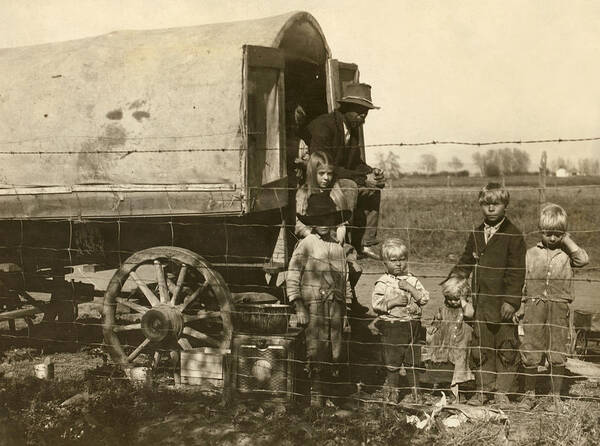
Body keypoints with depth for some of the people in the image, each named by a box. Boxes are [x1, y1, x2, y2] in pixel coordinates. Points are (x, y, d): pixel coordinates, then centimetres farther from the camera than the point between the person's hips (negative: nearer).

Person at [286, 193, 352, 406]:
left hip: (336, 305, 4)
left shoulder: (338, 247, 13)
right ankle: (316, 393, 2)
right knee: (316, 349, -7)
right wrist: (298, 306, -8)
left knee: (336, 351, 4)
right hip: (314, 303, -4)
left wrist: (347, 309, 16)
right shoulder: (305, 245, 0)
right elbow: (292, 277, -3)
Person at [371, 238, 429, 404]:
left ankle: (415, 394, 23)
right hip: (392, 327, -3)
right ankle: (390, 392, 16)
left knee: (413, 363, 11)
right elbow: (376, 304, -10)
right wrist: (394, 301, -18)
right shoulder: (383, 283, -4)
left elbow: (425, 298, -1)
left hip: (412, 326, 3)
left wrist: (410, 288, -13)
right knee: (392, 363, 2)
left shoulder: (412, 280, 8)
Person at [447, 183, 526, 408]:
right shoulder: (476, 235, 10)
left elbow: (516, 271, -10)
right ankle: (483, 388, 23)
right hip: (481, 301, 5)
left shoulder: (513, 235, -7)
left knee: (506, 347, 5)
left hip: (504, 301, -5)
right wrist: (454, 277, 2)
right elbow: (466, 262, 18)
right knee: (480, 346, 11)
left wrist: (511, 300, -16)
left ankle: (502, 391, 17)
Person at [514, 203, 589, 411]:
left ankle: (556, 396, 19)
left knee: (558, 356, 4)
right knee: (530, 354, 2)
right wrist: (519, 307, 5)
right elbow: (522, 283, 11)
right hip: (534, 307, 1)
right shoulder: (531, 254, 9)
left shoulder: (566, 253, 6)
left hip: (559, 309, 0)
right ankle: (529, 394, 17)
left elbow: (583, 259, -16)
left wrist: (567, 240, -6)